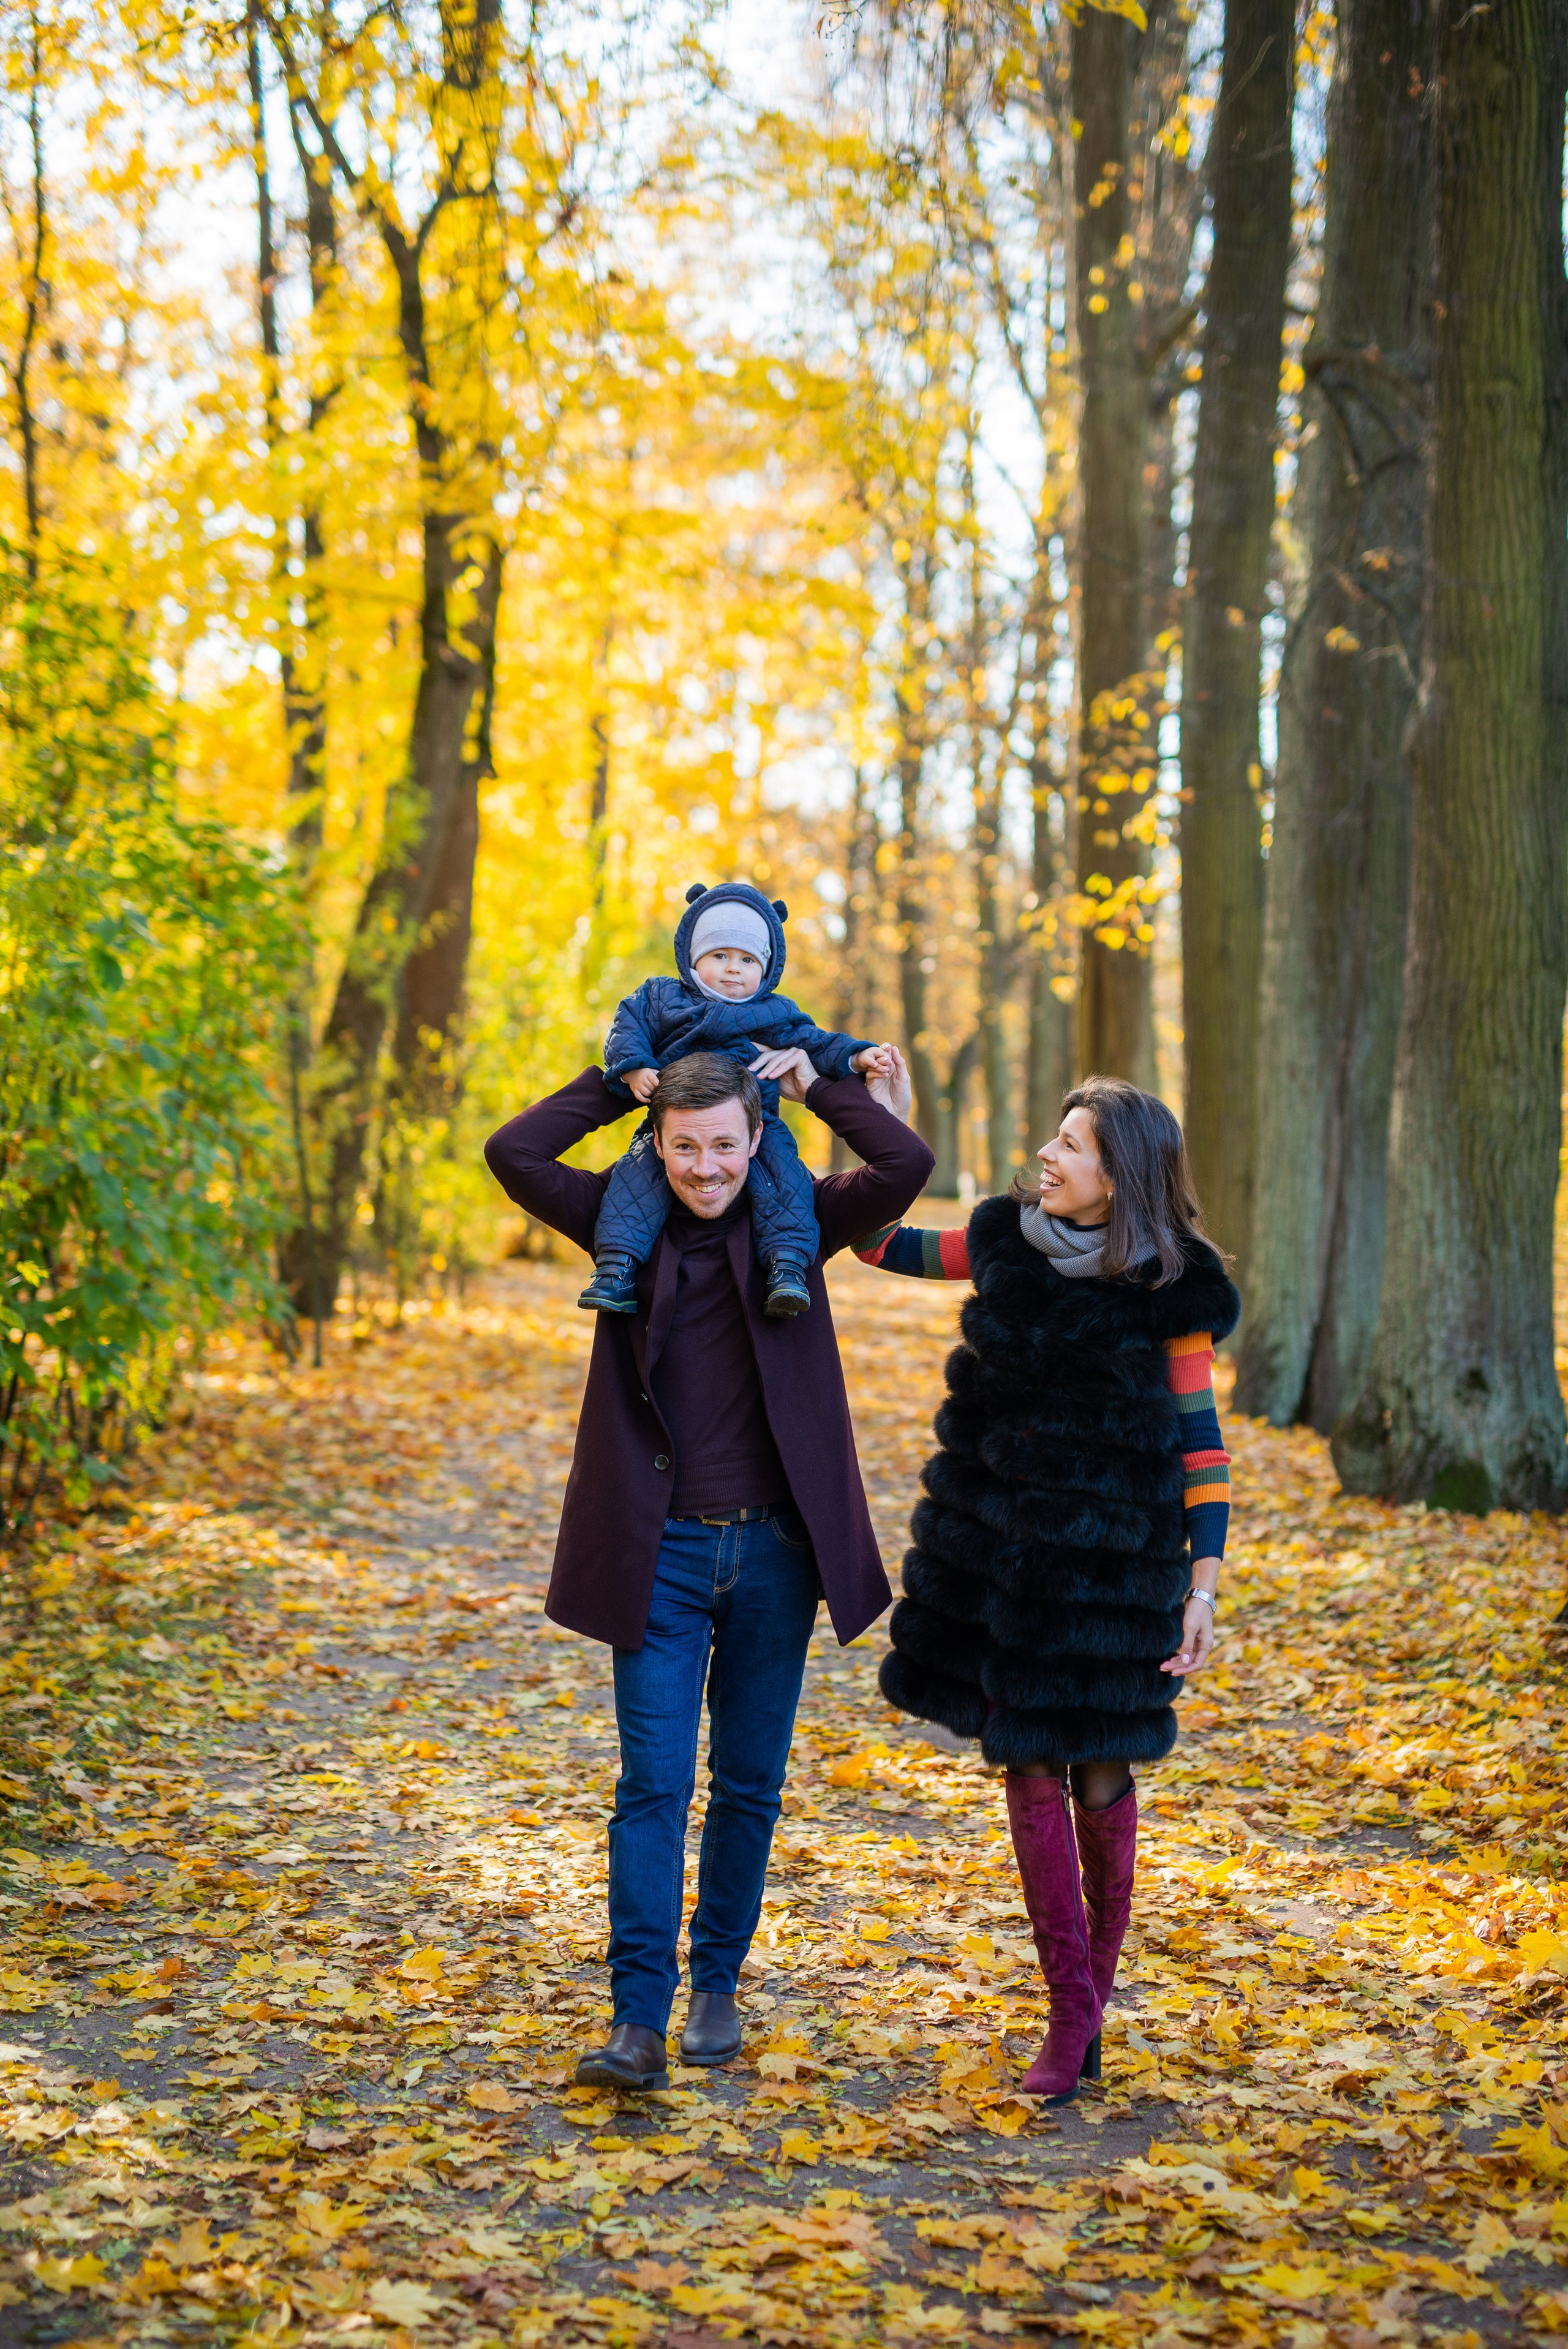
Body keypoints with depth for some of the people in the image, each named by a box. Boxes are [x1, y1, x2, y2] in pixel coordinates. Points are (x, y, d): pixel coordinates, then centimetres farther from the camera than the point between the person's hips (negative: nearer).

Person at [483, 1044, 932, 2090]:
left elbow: (907, 1167, -12)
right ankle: (639, 2019, -6)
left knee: (750, 1783, 10)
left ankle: (718, 1988, 25)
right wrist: (617, 1083, -4)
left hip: (773, 1547, 1)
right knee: (655, 1782, -6)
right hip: (662, 1551, -1)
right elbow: (514, 1154, -11)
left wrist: (821, 1086, -2)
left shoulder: (796, 1221, 2)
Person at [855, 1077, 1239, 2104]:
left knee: (1098, 1769, 2)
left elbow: (1201, 1443, -7)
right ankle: (1073, 2013, 11)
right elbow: (893, 1246, 18)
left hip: (1110, 1554, -4)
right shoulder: (1012, 1240, 2)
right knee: (1029, 1766, 3)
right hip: (1002, 1543, 4)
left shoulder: (1167, 1288, -9)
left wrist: (1203, 1587, -11)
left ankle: (1098, 1980, 24)